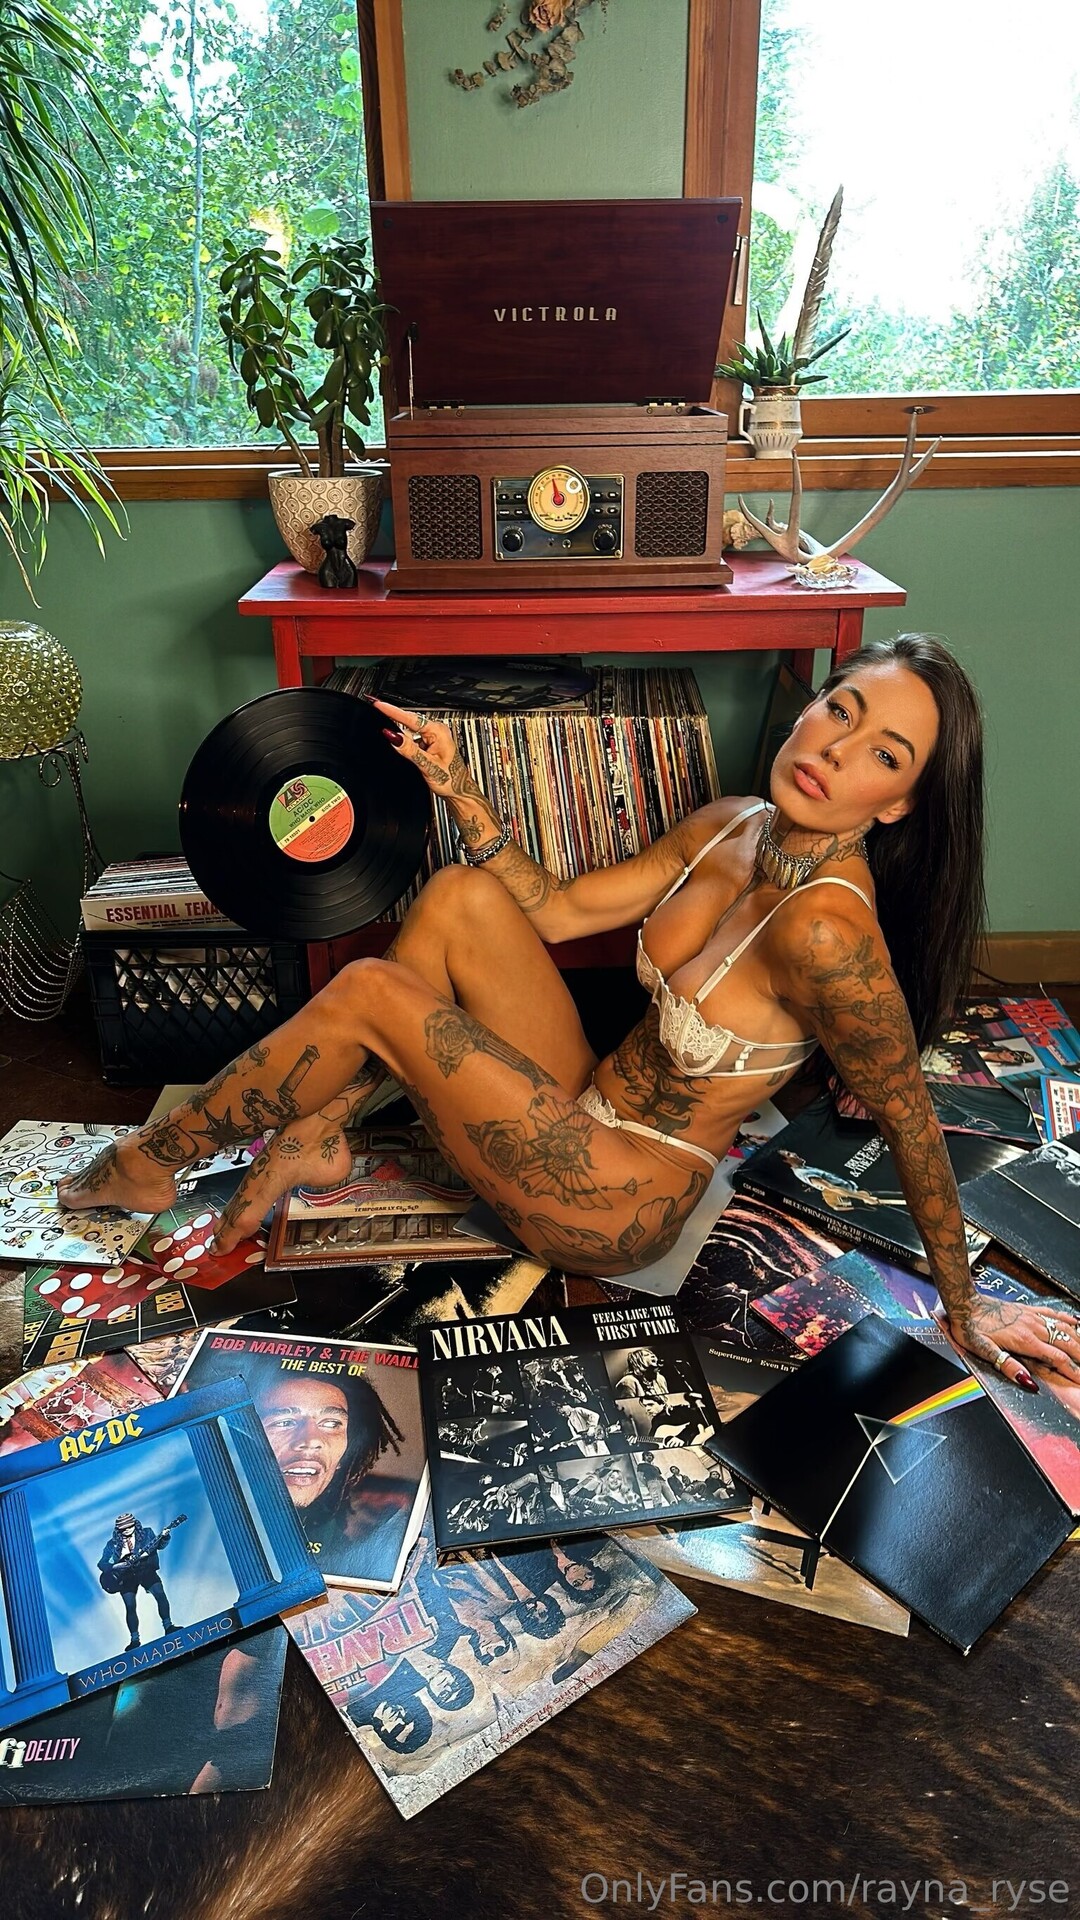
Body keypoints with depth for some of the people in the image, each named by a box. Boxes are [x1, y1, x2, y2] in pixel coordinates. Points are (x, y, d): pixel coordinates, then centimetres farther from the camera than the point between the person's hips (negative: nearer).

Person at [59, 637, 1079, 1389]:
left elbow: (911, 1120, -17)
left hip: (616, 1205, -7)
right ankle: (315, 1139, 5)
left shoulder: (824, 925, -28)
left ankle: (150, 1162, 10)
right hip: (591, 1109, 7)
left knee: (367, 991, -13)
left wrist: (964, 1306, -6)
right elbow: (556, 909, 4)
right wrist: (456, 788, -4)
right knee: (458, 897, -7)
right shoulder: (729, 827, -3)